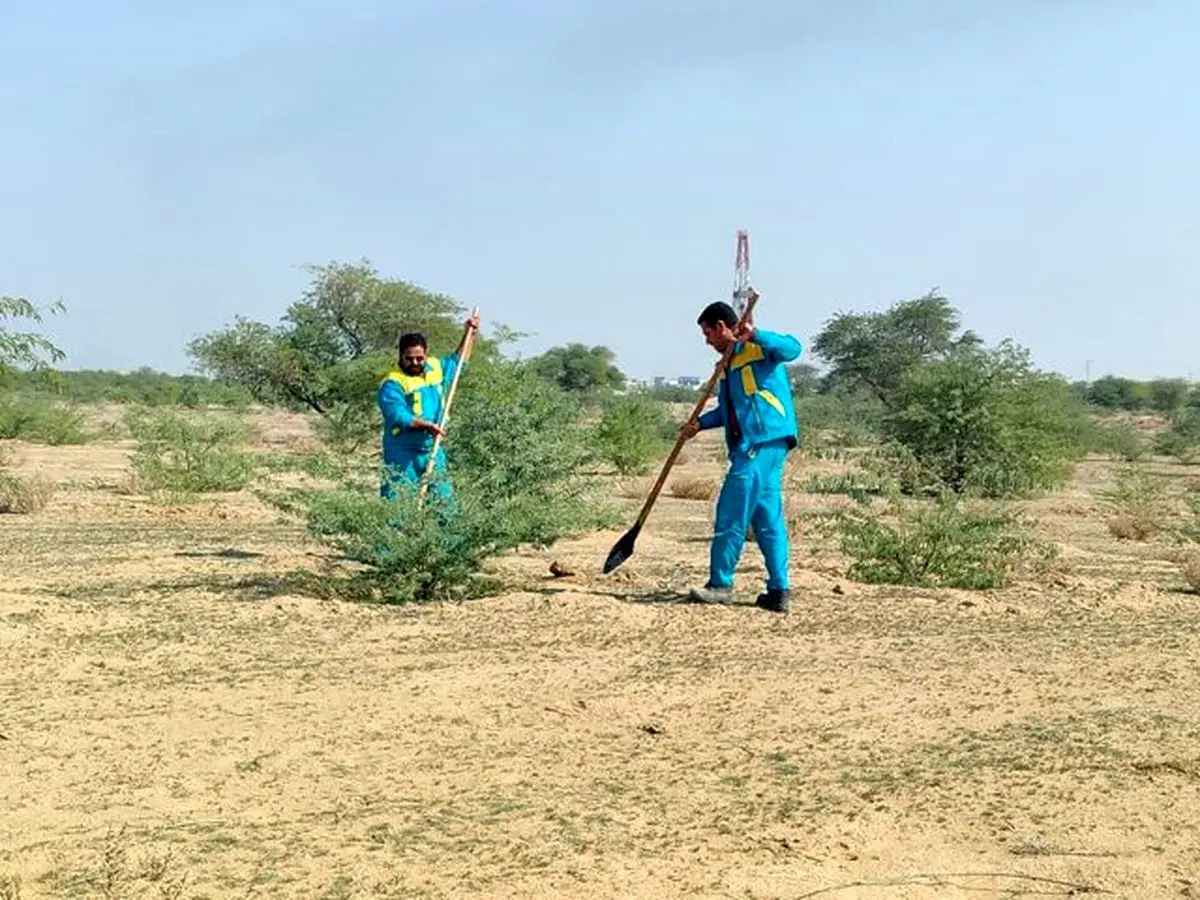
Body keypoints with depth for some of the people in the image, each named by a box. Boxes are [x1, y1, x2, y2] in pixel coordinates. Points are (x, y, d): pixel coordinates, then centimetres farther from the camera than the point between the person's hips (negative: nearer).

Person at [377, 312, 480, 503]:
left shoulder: (436, 369, 11)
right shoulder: (392, 384, -11)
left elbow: (456, 361, 32)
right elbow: (399, 417, -24)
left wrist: (468, 333, 26)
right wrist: (427, 425, -35)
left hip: (433, 451, 6)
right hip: (403, 456, -6)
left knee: (444, 499, 6)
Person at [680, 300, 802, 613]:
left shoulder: (758, 348, -4)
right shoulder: (729, 361, 23)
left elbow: (792, 348, -23)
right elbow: (728, 410, 25)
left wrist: (754, 335, -33)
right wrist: (700, 423, 10)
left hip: (763, 442, -9)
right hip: (752, 445, 9)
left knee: (733, 514, -7)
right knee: (768, 518, 7)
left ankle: (720, 584, -1)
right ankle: (779, 591, 9)